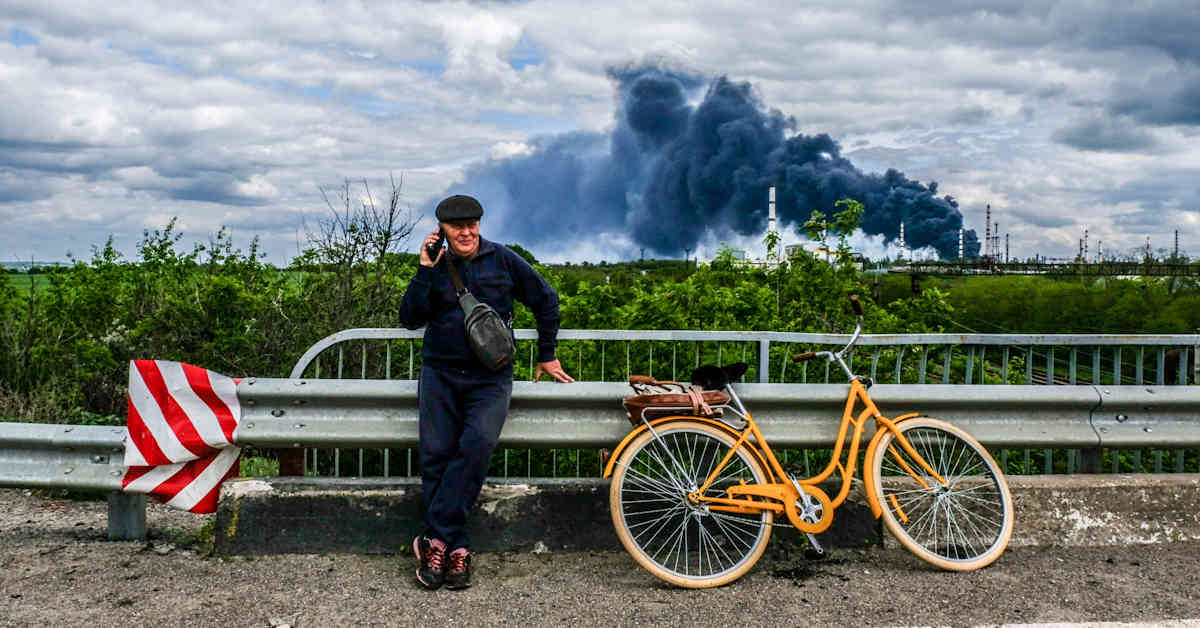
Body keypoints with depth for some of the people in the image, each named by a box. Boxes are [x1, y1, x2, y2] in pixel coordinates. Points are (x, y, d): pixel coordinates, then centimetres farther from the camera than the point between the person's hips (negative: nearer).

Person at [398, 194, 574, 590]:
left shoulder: (503, 260, 5)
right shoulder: (436, 267, 9)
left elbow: (546, 301, 15)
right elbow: (410, 318, -3)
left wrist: (546, 356, 17)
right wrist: (426, 271, -11)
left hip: (490, 379, -2)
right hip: (440, 375, 2)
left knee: (478, 443, -25)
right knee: (436, 455, -8)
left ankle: (435, 539, -20)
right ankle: (456, 549, 0)